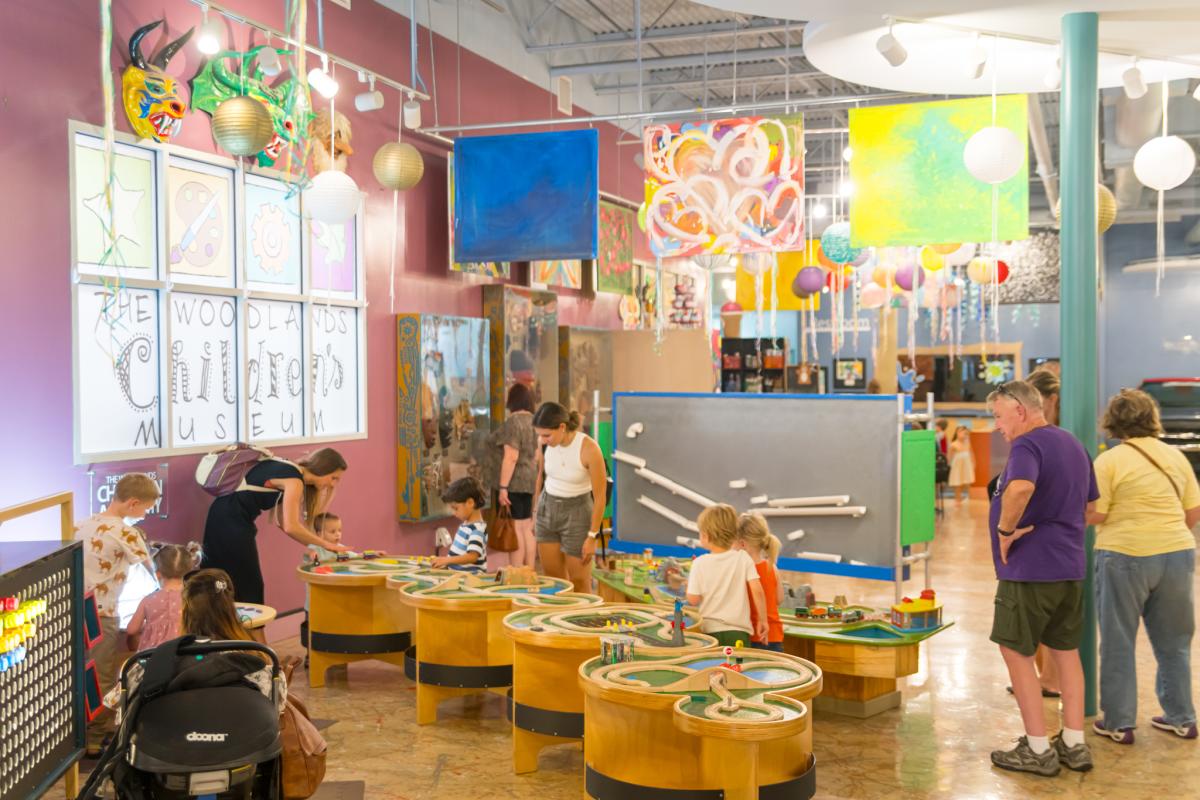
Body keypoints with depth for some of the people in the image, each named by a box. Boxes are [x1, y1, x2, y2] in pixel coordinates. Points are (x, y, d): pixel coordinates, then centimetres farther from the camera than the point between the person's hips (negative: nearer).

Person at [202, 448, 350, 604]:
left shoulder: (288, 471, 11)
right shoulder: (294, 479, -15)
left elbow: (282, 521, 11)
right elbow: (290, 527, -22)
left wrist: (312, 545, 5)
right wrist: (326, 545, -14)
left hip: (225, 516, 9)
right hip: (231, 521, -9)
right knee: (248, 587, 0)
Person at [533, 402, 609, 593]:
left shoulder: (588, 448, -25)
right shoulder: (545, 443, -11)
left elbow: (600, 496, -18)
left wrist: (592, 536, -14)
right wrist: (536, 509, 16)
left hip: (577, 512, -4)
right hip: (547, 508, 5)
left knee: (579, 582, 3)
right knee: (554, 579, 9)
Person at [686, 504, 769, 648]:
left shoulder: (700, 563, -3)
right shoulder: (743, 558, -1)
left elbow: (693, 600, -1)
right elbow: (757, 591, -6)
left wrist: (689, 583, 19)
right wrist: (762, 620, 4)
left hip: (710, 632, 0)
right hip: (739, 633, 0)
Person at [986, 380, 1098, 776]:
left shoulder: (1027, 445, -17)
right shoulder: (1073, 444, 13)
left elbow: (1019, 489, -38)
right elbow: (1088, 505, 23)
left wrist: (1005, 529, -24)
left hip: (1029, 568, -9)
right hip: (1071, 566, 9)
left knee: (1016, 652, 2)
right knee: (1066, 651, 16)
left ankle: (1038, 750, 6)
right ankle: (1074, 744, 20)